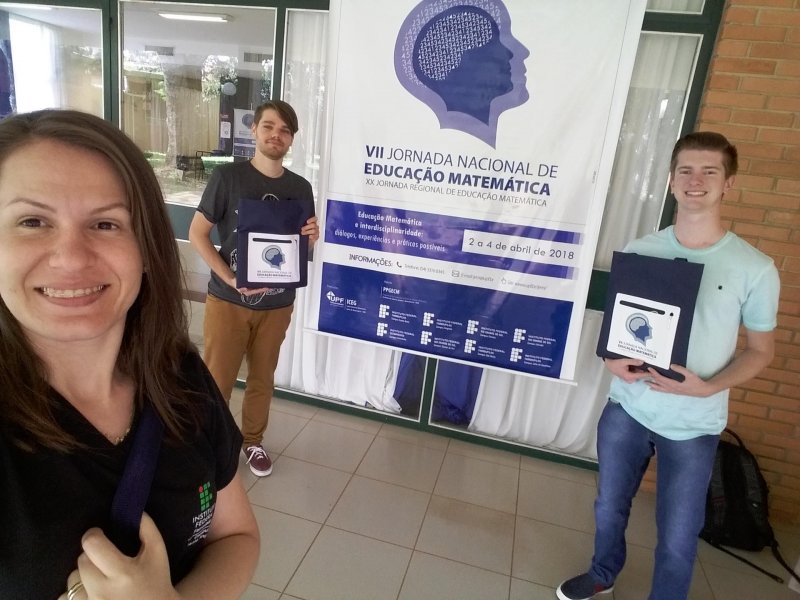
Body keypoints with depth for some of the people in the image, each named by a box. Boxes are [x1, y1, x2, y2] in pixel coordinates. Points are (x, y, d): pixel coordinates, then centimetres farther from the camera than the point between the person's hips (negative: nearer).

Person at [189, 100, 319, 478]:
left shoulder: (300, 188, 3)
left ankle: (252, 441, 36)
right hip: (228, 300, -3)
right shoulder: (227, 177, -8)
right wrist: (231, 279, -18)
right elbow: (197, 234, -8)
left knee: (263, 379, 16)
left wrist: (312, 237, -11)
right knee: (217, 380, 6)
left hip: (278, 303, 3)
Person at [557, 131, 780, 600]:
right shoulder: (639, 251, -2)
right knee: (610, 507, 22)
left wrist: (707, 387, -19)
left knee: (678, 537, 11)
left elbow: (761, 350, -2)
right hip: (626, 407, 3)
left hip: (693, 426, -3)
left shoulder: (755, 269, -10)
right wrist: (612, 359, -14)